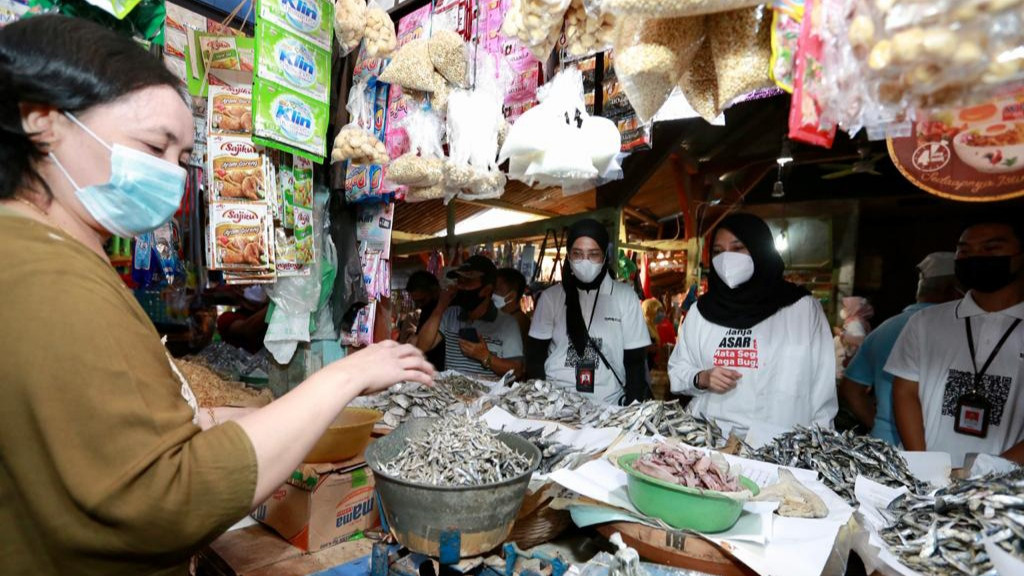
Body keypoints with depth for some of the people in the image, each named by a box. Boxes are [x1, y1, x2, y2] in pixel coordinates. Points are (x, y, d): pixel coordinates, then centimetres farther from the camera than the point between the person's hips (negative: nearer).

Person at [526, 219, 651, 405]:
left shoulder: (625, 297, 1)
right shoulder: (551, 296, 4)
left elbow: (635, 359, 4)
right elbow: (535, 353, 6)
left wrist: (632, 408, -5)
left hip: (608, 406, 0)